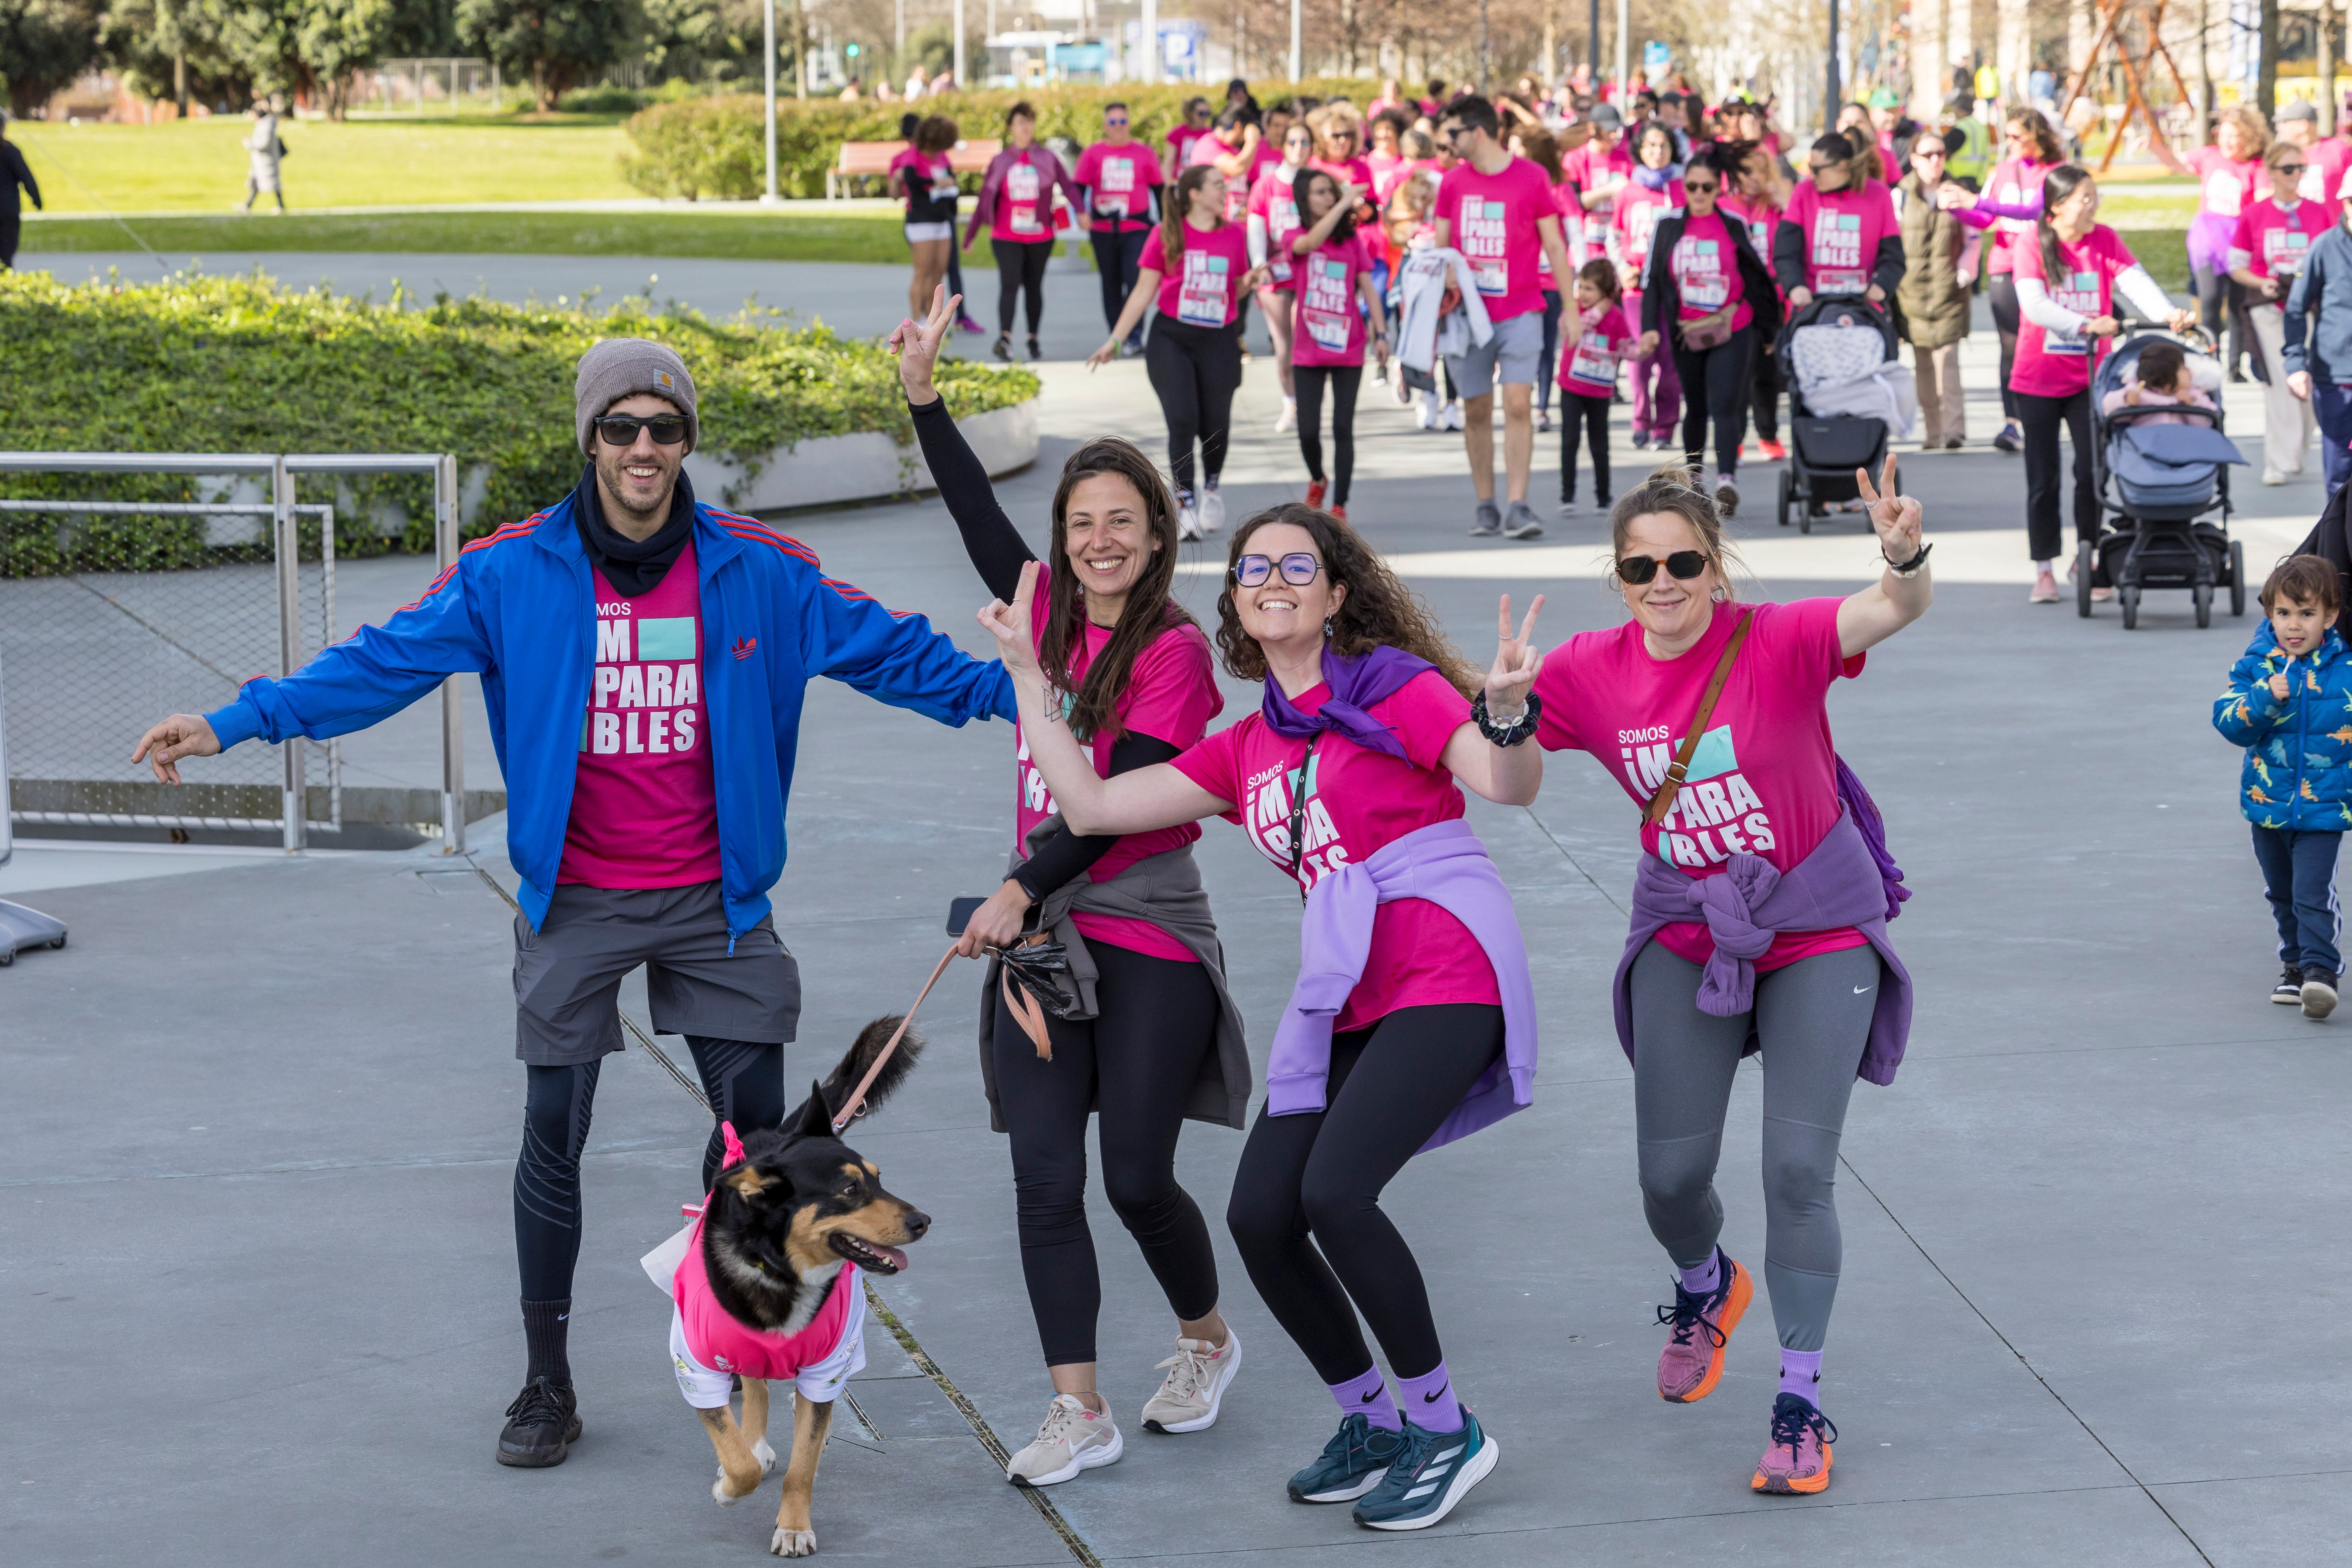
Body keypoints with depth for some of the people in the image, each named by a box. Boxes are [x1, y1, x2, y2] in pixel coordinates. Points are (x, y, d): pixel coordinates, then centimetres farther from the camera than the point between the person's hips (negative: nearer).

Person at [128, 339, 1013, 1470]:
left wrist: (1017, 695, 0)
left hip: (713, 900, 1)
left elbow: (883, 649, 3)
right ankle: (546, 1383, 14)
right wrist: (236, 722, -13)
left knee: (754, 1119, 2)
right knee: (554, 1133, 1)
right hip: (575, 903, -1)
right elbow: (386, 662, -6)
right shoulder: (513, 574, -7)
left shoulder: (758, 570, -4)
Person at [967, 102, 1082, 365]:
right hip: (1006, 237, -1)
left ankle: (1033, 340, 21)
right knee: (1010, 283, -17)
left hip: (1040, 237, 1)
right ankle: (1005, 339, -29)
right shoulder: (1000, 162, 4)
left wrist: (1080, 209, -27)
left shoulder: (1047, 158, 3)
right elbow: (984, 201, 10)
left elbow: (1067, 185, -7)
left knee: (1034, 287, 10)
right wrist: (970, 236, 14)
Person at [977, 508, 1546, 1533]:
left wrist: (1506, 708, -37)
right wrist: (1026, 673, 18)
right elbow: (1090, 804, 15)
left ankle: (1445, 1428, -5)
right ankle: (1371, 1423, 17)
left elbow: (1508, 785, -15)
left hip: (1448, 976, -7)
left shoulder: (1390, 684, -1)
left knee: (1334, 1193, -22)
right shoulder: (1246, 751, 18)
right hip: (1349, 999, 7)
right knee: (1259, 1216, -4)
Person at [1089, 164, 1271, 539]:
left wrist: (1251, 281, -6)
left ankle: (1211, 487, 32)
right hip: (1172, 339, -2)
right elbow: (1143, 291, 2)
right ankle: (1186, 507, -2)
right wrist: (1115, 340, 0)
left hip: (1218, 342, 2)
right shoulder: (1167, 235, -1)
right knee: (1183, 421, -11)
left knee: (1216, 425, 2)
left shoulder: (1234, 235, 6)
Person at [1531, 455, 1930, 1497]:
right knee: (1670, 1176, 4)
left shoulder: (1778, 643, -20)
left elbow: (1898, 610, -37)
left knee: (1798, 1170, -9)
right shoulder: (1591, 672, -8)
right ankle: (1707, 1287, 42)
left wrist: (1906, 557, -61)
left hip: (1817, 929, -3)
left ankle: (1800, 1402, 7)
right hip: (1685, 932, 3)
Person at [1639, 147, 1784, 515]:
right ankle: (1692, 478, 29)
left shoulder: (1735, 226, 2)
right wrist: (1651, 327, -6)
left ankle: (1726, 481, -26)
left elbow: (1758, 276, 11)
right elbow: (1652, 280, 5)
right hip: (1687, 333, 2)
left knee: (1724, 405, -16)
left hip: (1733, 331, -2)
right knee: (1696, 408, 13)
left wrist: (1766, 329, 12)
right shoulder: (1668, 226, 4)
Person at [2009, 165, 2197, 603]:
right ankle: (2044, 570, 13)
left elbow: (2135, 280, -13)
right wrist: (2086, 324, -36)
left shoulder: (2104, 241, 1)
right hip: (2038, 380, -2)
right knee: (2043, 476, 4)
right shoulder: (2031, 247, -9)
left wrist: (2167, 313, -32)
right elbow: (2034, 304, -23)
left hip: (2088, 377, 2)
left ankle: (2087, 560, 16)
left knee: (2092, 469, 0)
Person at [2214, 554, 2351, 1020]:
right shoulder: (2255, 666, -4)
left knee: (2313, 893, -16)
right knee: (2282, 894, 17)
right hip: (2268, 802, 4)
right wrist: (2265, 697, -28)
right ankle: (2295, 963, 32)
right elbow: (2228, 722, -12)